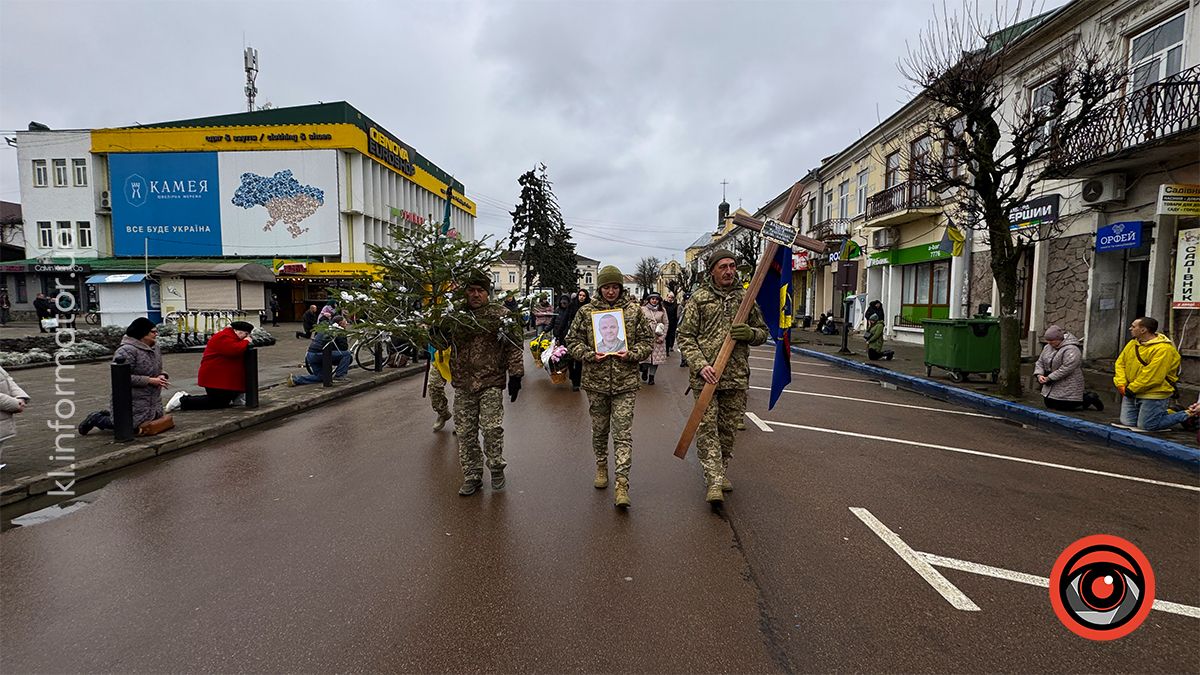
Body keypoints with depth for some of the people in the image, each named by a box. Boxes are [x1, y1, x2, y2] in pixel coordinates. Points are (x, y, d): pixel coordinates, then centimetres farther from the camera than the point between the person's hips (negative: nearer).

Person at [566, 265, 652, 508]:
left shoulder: (634, 310, 3)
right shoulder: (586, 311, 3)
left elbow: (647, 340, 6)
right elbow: (573, 341, 5)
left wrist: (631, 354, -12)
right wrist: (590, 355, -12)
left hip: (626, 382, -1)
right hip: (596, 381, 1)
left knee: (623, 433, -4)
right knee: (599, 429, 16)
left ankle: (621, 483, -2)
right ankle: (601, 466, 37)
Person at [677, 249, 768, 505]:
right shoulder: (699, 298, 1)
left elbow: (763, 332, 17)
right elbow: (685, 337, -1)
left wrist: (750, 333, -8)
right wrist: (700, 365, -15)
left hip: (736, 377, 3)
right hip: (705, 376, -3)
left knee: (728, 428, 11)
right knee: (707, 428, -5)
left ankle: (721, 471, 29)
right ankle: (714, 481, -1)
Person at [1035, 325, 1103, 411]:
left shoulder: (1071, 350, -20)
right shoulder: (1048, 347, 6)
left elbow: (1066, 369, -27)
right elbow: (1040, 362, 11)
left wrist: (1049, 378, -24)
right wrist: (1039, 374, -8)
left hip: (1068, 387, -8)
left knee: (1063, 407, -9)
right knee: (1049, 404, 13)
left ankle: (1089, 398, 14)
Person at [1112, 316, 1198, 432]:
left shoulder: (1163, 349, -18)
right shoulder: (1132, 344, 6)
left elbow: (1152, 376, -23)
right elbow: (1120, 363, 7)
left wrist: (1132, 389, -18)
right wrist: (1121, 384, -6)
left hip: (1153, 395, -7)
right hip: (1131, 392, 7)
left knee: (1146, 426, -2)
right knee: (1127, 423, 8)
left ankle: (1187, 414, 18)